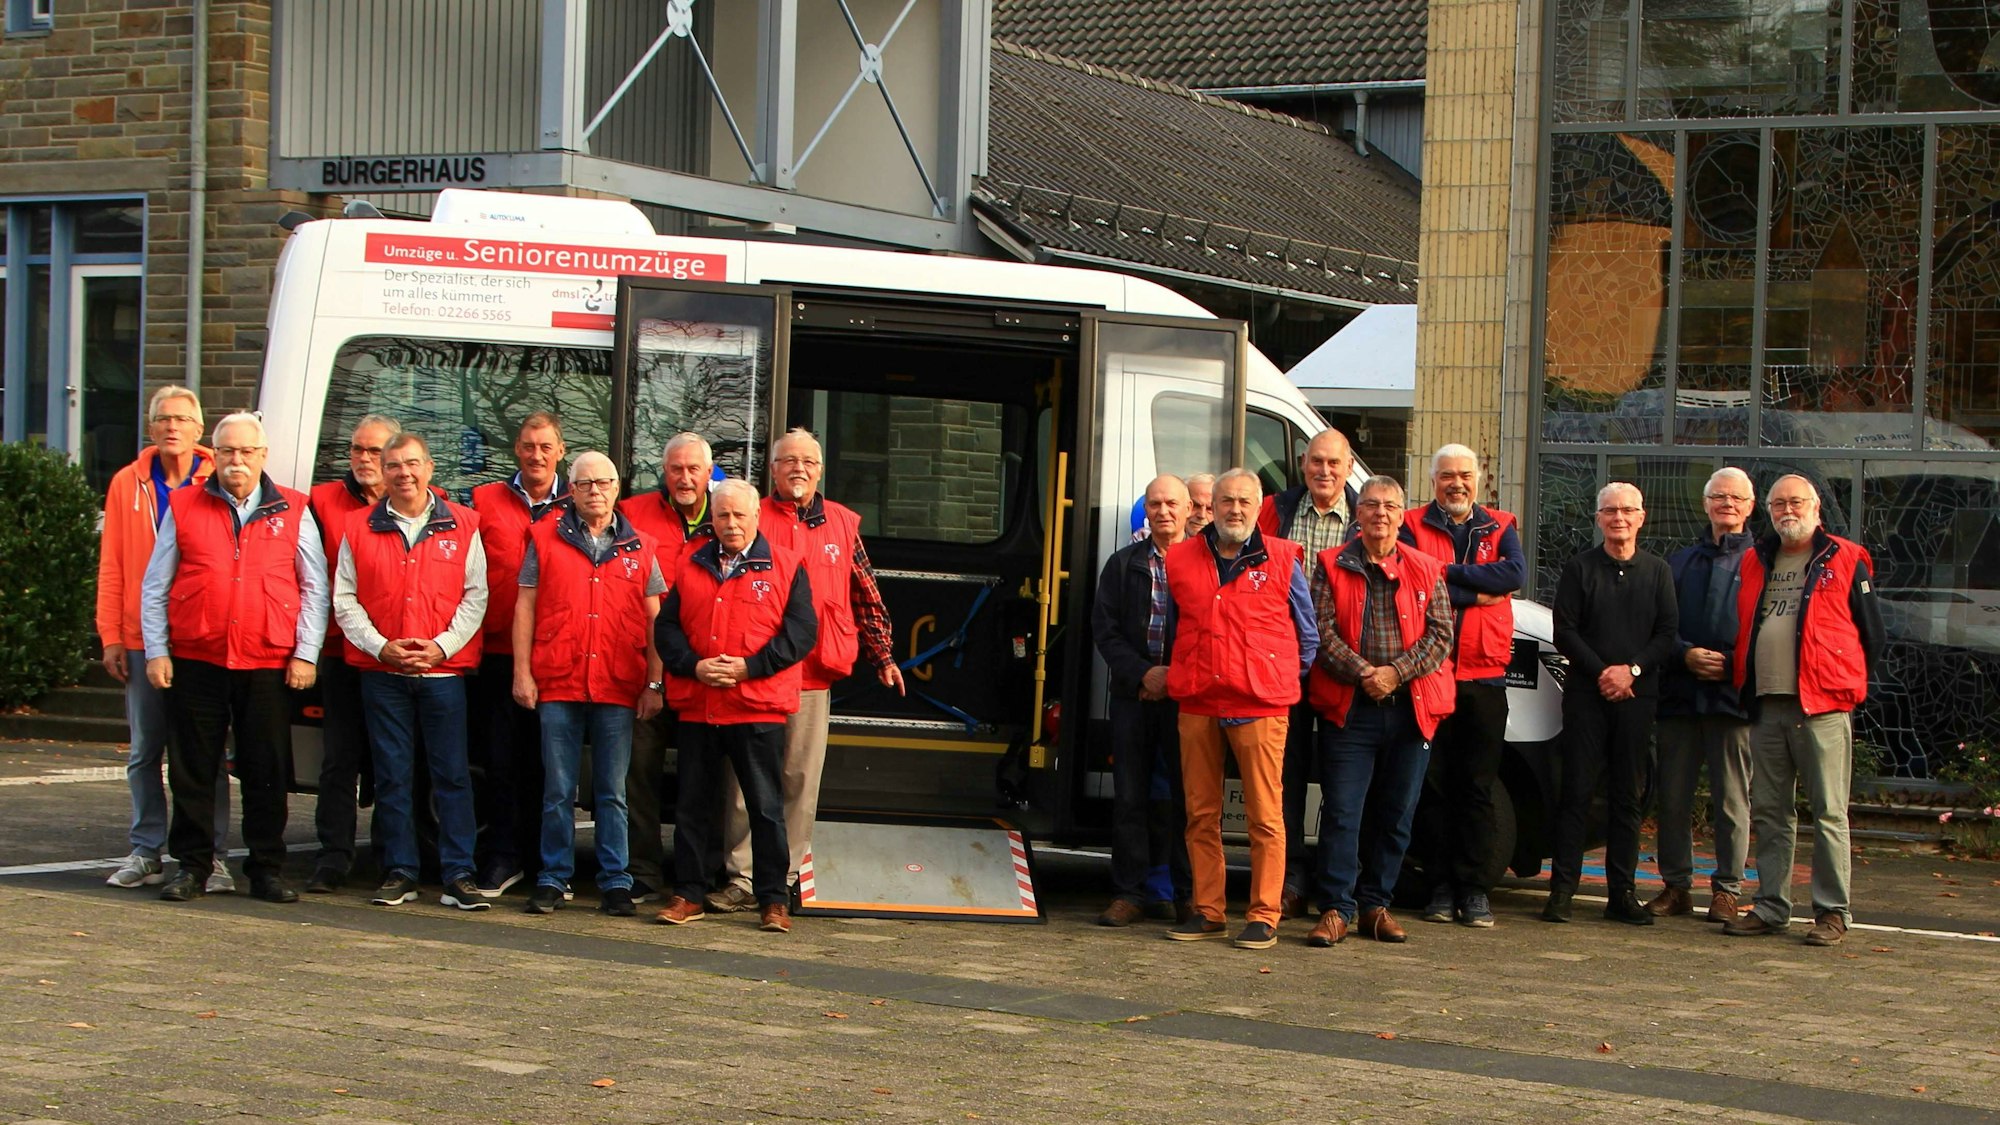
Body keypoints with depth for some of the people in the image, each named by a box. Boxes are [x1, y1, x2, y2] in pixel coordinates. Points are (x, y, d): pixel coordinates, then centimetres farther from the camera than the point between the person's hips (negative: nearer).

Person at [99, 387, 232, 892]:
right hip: (142, 640, 3)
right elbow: (112, 566, 9)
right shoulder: (127, 485, 9)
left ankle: (211, 857, 4)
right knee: (144, 753, 7)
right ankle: (146, 853, 14)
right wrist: (111, 636, 2)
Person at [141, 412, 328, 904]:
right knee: (192, 770, 4)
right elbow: (155, 587, 9)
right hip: (195, 661, 0)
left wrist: (306, 654, -1)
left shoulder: (293, 511, 7)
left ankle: (267, 868, 12)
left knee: (267, 772, 3)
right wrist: (156, 651, 1)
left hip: (269, 665, 0)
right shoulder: (183, 507, 7)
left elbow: (314, 589, 7)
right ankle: (192, 867, 13)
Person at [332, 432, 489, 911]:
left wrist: (443, 645, -9)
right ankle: (399, 873, 11)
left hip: (444, 670, -1)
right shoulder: (359, 527, 8)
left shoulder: (461, 526, 6)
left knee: (452, 774, -2)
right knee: (392, 775, 4)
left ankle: (458, 876, 1)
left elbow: (475, 596, 4)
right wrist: (381, 646, -7)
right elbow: (344, 598, 6)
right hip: (381, 673, 1)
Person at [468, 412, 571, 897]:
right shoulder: (485, 502, 10)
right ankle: (502, 858, 7)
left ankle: (544, 860, 13)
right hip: (497, 651, 1)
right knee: (499, 758, 1)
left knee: (544, 761, 4)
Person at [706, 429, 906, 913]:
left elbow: (867, 596, 16)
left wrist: (883, 655, 13)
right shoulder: (752, 520, 6)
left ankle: (784, 877, 11)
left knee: (802, 781, 3)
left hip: (814, 677, 2)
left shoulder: (842, 524, 12)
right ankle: (741, 877, 2)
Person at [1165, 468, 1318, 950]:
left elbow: (1307, 634, 11)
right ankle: (1208, 911, 14)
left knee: (1265, 814, -4)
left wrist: (1286, 682, 9)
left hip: (1260, 706, -3)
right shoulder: (1180, 559, 10)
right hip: (1196, 704, 3)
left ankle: (1263, 917, 0)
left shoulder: (1281, 560, 4)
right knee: (1201, 813, 6)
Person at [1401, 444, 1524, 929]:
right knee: (1435, 783, 1)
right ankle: (1441, 887, 7)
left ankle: (1475, 888, 6)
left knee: (1478, 786, 3)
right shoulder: (1412, 526, 5)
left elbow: (1516, 572, -7)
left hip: (1484, 675, 2)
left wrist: (1448, 571, -10)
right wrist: (1478, 592, -11)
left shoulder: (1499, 527, 13)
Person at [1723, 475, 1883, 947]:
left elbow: (1870, 633, 5)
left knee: (1828, 814, -4)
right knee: (1769, 813, 8)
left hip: (1822, 707, -5)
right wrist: (1747, 687, 13)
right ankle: (1772, 907, 15)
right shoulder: (1754, 563, 16)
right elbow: (1743, 632, 21)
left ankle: (1832, 912, 0)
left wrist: (1847, 686, 5)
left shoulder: (1846, 562, 3)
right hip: (1767, 707, 5)